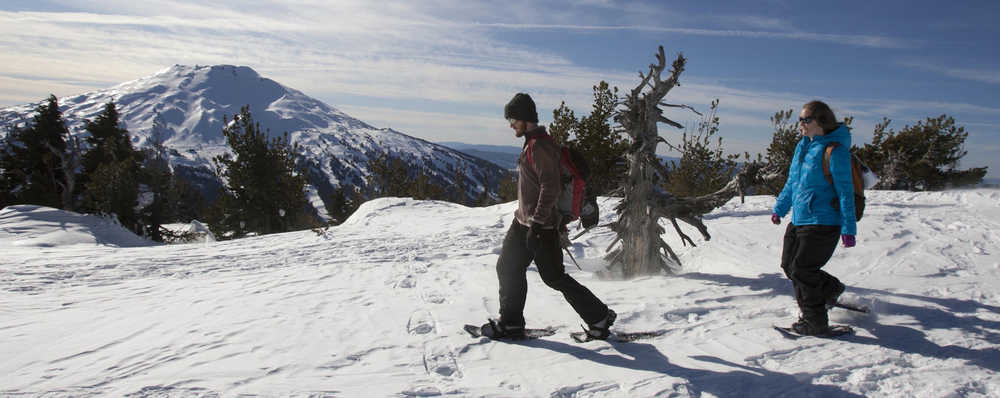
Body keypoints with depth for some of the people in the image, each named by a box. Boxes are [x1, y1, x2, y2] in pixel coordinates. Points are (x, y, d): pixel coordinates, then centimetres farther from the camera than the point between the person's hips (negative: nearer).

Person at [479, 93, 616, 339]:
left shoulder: (539, 146, -18)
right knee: (507, 268, 12)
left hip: (540, 226, -10)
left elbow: (551, 187, -24)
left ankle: (599, 317, 12)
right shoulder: (531, 143, 14)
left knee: (555, 277, -1)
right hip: (524, 222, 10)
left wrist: (537, 222, -25)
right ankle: (510, 323, 23)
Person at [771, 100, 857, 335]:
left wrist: (848, 228, -15)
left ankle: (815, 322, 10)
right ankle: (830, 289, 36)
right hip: (798, 220, 8)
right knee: (788, 265, 13)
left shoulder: (834, 150, -14)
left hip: (823, 223, -8)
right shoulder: (802, 146, 10)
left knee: (801, 270, -5)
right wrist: (780, 208, 18)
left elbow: (845, 191, -14)